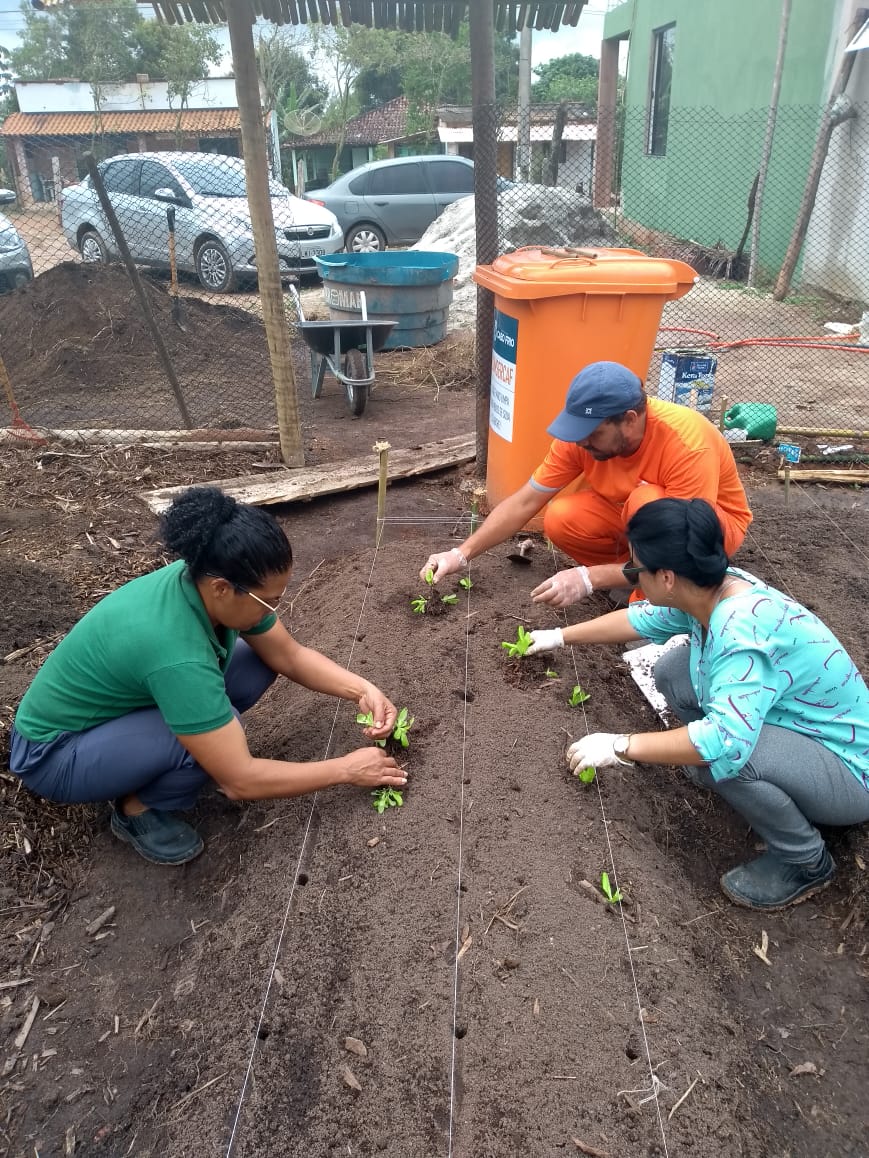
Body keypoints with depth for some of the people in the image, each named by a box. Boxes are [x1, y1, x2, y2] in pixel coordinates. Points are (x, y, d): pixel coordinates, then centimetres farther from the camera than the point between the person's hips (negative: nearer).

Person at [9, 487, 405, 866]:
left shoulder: (207, 581, -17)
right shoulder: (175, 653, -40)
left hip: (115, 706, 8)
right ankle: (136, 808, -3)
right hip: (53, 753, -7)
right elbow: (240, 780, -33)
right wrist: (346, 769, -24)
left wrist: (362, 689, -16)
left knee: (260, 661, -6)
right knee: (219, 734, -32)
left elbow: (289, 654, -3)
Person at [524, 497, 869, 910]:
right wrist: (561, 636, 17)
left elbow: (726, 740, -45)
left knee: (718, 756, -35)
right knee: (672, 671, 1)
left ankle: (805, 861, -6)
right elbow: (643, 619, 8)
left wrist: (620, 747, -33)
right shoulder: (710, 588, -10)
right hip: (792, 726, 8)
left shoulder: (746, 631, -36)